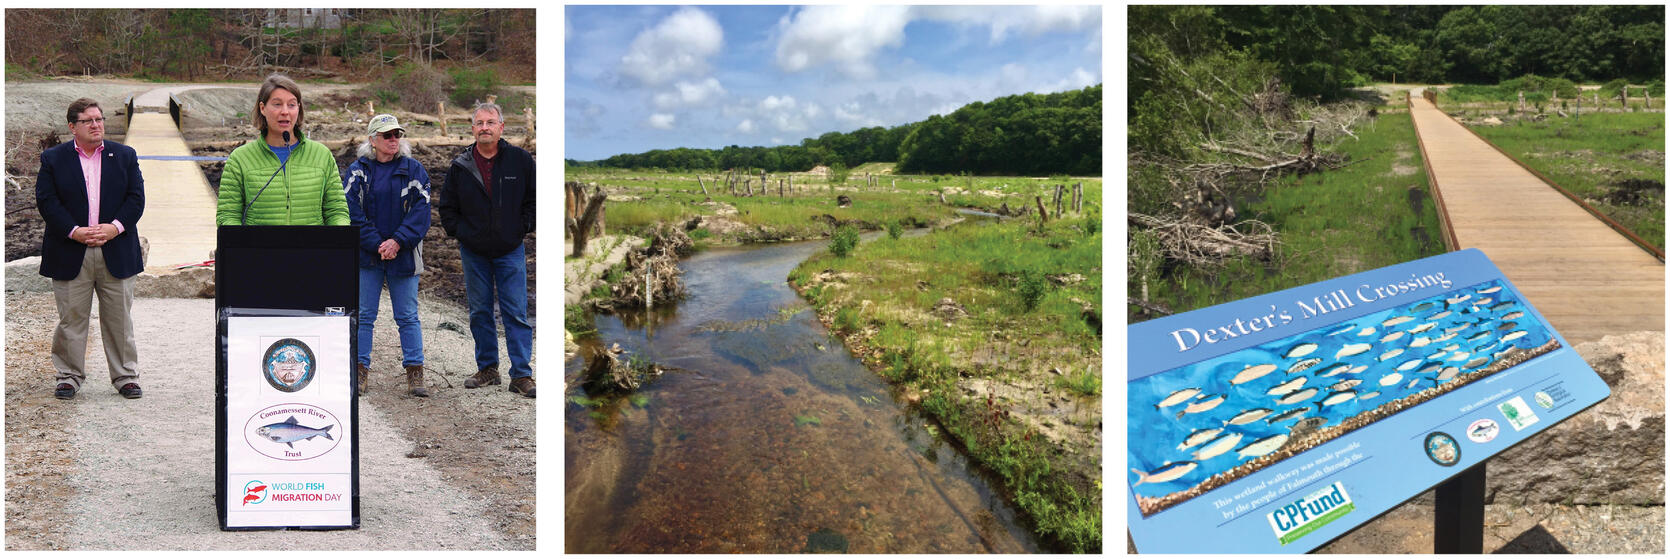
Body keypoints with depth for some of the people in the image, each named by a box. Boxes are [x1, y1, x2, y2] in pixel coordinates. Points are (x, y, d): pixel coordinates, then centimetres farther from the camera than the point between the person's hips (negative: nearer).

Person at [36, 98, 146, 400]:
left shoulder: (125, 156, 9)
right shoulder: (53, 158, 5)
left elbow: (136, 197, 2)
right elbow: (46, 200, -2)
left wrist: (115, 227, -12)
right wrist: (74, 231, -15)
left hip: (116, 253, 1)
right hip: (70, 253, -1)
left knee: (119, 318, 6)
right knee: (71, 318, 4)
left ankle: (126, 376, 14)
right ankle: (69, 376, 15)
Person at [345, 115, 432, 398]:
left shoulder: (414, 170, 3)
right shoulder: (358, 170, 4)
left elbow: (421, 210, -3)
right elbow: (352, 212, -3)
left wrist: (397, 241, -13)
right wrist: (377, 244, -12)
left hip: (403, 255, 0)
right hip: (367, 255, 1)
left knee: (408, 316, 3)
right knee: (364, 315, 5)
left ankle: (414, 374, 8)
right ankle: (360, 372, 13)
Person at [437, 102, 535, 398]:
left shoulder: (520, 160, -2)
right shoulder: (460, 166, 2)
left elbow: (535, 199, 5)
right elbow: (446, 207, 11)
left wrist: (522, 228, -3)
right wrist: (460, 232, 0)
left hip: (510, 250, -2)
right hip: (473, 252, 2)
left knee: (516, 313, -4)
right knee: (480, 312, 9)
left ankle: (521, 374, -1)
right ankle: (487, 368, 20)